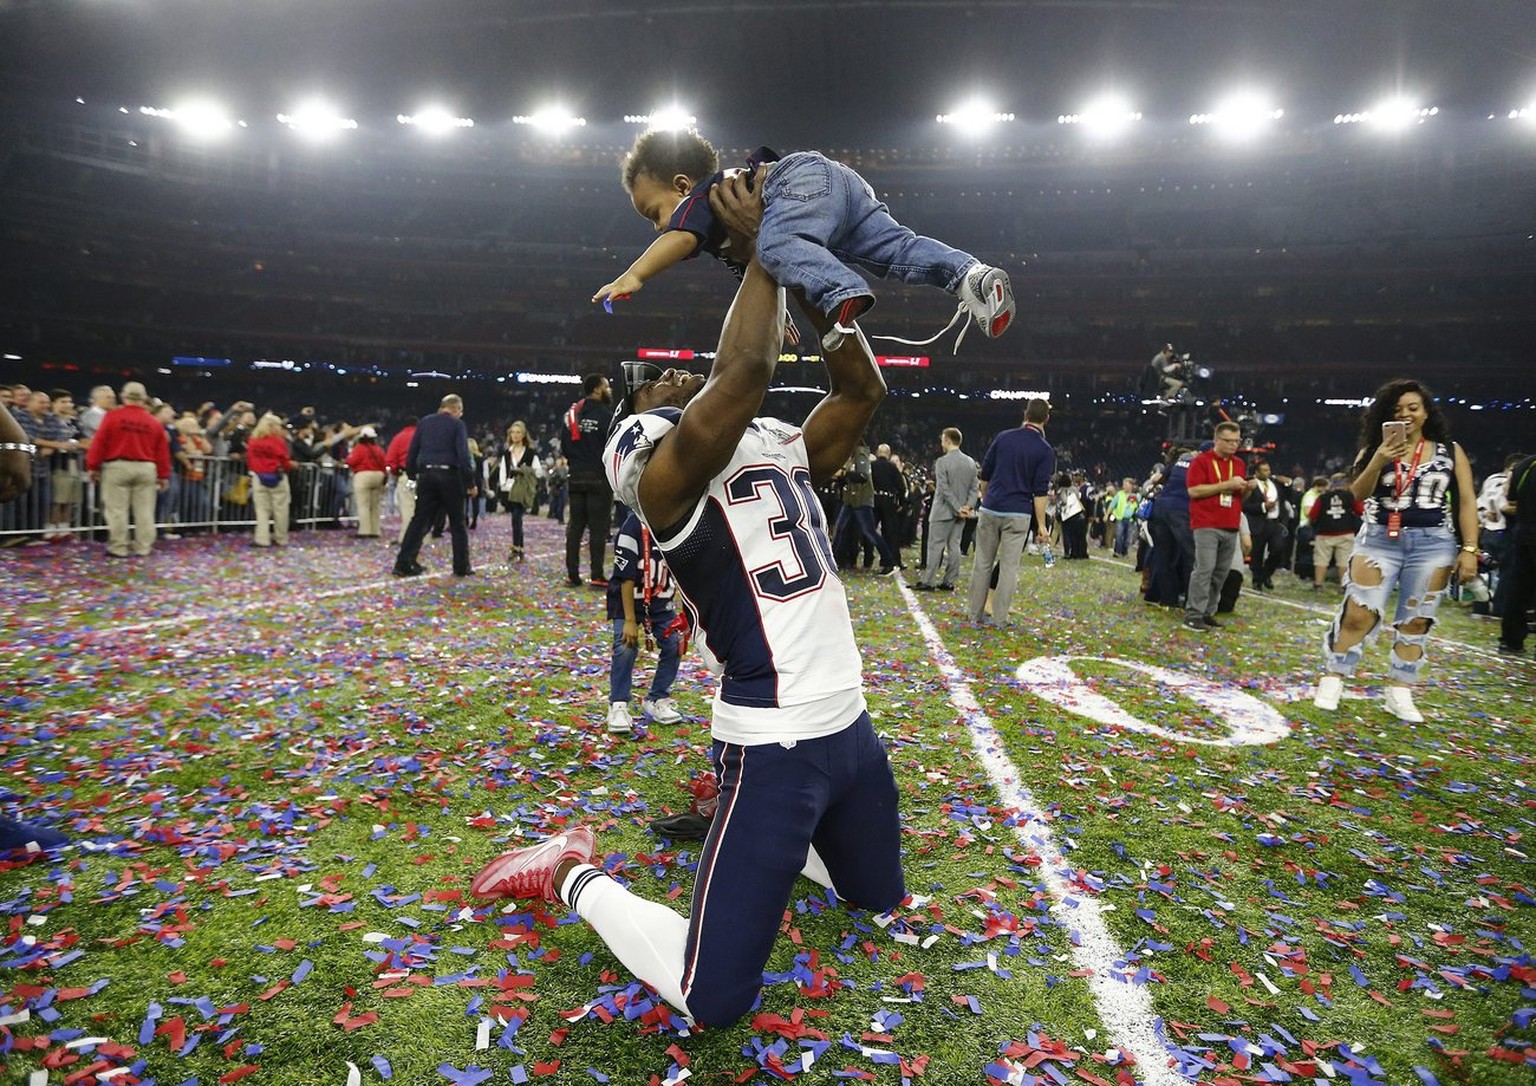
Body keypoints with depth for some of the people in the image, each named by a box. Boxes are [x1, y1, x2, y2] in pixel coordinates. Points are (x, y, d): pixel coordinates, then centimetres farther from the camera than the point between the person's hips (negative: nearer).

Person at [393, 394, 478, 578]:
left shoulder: (424, 423, 12)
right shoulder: (457, 425, -3)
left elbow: (411, 452, 10)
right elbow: (463, 456, -10)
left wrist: (412, 476, 16)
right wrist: (470, 483, -6)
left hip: (426, 475, 4)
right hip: (450, 476, -4)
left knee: (419, 520, 6)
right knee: (457, 523, 7)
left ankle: (404, 563, -1)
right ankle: (461, 567, 10)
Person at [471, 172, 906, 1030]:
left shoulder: (783, 449, 11)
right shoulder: (662, 473, -13)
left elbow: (863, 388, 3)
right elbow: (744, 375, -28)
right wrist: (763, 252, -16)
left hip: (852, 728, 8)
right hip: (773, 750, -7)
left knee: (881, 901, 28)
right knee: (711, 1000, -3)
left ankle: (749, 842, 45)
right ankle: (576, 877, 20)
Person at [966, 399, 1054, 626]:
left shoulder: (1003, 437, 4)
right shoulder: (1045, 451, -4)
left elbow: (984, 475, 9)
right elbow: (1040, 492, -8)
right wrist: (1041, 525, -4)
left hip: (990, 510, 3)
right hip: (1018, 515, -2)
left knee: (982, 563, 9)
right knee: (1009, 567, 4)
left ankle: (975, 613, 14)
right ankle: (999, 618, 4)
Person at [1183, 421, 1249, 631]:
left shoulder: (1240, 464, 16)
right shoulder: (1201, 461, -3)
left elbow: (1242, 495, 23)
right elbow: (1193, 490, -13)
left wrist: (1247, 488, -1)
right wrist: (1227, 485, -15)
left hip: (1231, 527, 6)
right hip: (1207, 525, -6)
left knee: (1221, 572, 6)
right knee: (1204, 569, -11)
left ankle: (1208, 613, 13)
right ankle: (1193, 615, -8)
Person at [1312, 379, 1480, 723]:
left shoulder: (1450, 451, 5)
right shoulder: (1375, 448, 4)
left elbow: (1467, 501, 2)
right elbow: (1359, 494, -7)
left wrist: (1469, 549, -6)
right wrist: (1378, 461, -23)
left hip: (1432, 543, 1)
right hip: (1379, 539, -1)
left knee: (1416, 621, 5)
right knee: (1358, 615, -5)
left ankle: (1399, 694, 12)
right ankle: (1332, 682, 3)